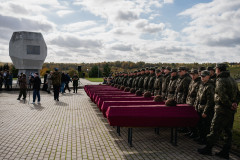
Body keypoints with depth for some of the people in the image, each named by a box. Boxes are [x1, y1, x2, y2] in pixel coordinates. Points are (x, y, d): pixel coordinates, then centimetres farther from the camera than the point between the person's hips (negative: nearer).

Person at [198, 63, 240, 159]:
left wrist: (230, 105, -13)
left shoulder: (220, 81, -14)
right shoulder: (232, 80, 13)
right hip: (231, 111, 9)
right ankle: (225, 152, 20)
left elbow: (222, 96, -24)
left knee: (215, 130, 0)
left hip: (222, 110, -9)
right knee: (228, 131, 12)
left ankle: (208, 149, 10)